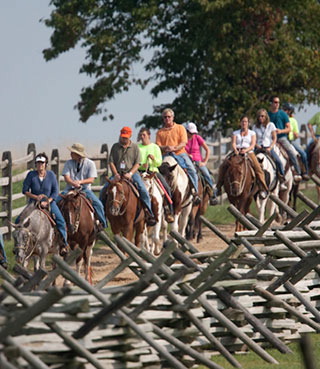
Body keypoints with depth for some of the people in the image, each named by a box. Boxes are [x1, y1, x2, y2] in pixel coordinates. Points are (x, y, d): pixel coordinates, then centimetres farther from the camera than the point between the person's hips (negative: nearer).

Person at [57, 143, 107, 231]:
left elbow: (91, 180, -7)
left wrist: (80, 182, -23)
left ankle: (102, 223, -2)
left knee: (98, 204, -20)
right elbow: (66, 177, -4)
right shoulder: (69, 163, 3)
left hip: (85, 188, -2)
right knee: (56, 201, -20)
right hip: (71, 188, 2)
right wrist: (73, 183, -25)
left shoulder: (90, 164, -2)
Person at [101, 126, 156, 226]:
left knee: (143, 190, -24)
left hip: (132, 173, -2)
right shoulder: (115, 147, 8)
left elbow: (137, 164, 1)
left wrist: (130, 174, -16)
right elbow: (111, 162, 5)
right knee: (104, 190, -16)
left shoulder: (135, 147, 5)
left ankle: (149, 213, -17)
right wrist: (115, 174, -11)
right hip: (117, 174, 2)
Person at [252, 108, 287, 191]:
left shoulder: (271, 125, 6)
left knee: (279, 161, -23)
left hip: (269, 147, -2)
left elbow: (274, 139, 4)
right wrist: (257, 145, -11)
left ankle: (282, 182, -18)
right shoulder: (255, 127, 10)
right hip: (259, 148, 2)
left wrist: (270, 148, -11)